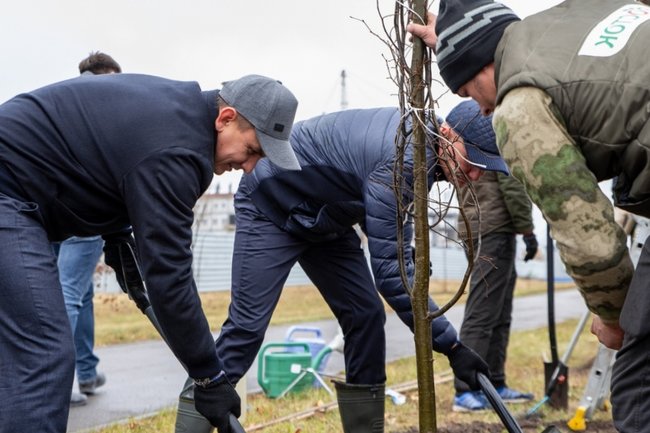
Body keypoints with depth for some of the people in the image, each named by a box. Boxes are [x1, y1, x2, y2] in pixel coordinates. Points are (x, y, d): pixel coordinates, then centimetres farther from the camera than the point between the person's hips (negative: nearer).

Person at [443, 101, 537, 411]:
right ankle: (466, 391, -9)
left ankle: (494, 384, 16)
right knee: (482, 313, -10)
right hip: (495, 228, -9)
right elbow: (512, 181, -15)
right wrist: (527, 229, -12)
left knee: (500, 314, 12)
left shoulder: (469, 114, 19)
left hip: (480, 227, 9)